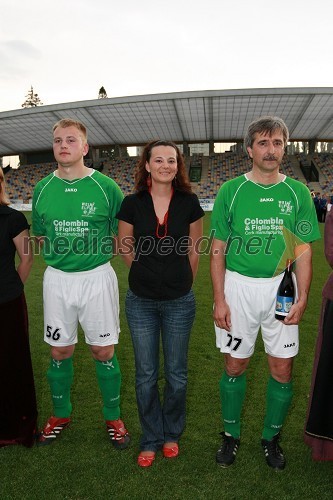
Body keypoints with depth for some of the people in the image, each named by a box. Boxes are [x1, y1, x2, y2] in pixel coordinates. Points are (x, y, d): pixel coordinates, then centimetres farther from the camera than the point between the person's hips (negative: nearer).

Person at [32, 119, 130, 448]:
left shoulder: (106, 186, -6)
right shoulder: (42, 189, 4)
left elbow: (121, 235, 0)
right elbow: (41, 236, 13)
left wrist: (95, 250, -10)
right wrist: (59, 254, 1)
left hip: (97, 277, -2)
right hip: (57, 279, 3)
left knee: (103, 351, 7)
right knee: (60, 351, 14)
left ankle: (113, 417, 30)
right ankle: (61, 414, 38)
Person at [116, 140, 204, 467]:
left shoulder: (189, 203, -5)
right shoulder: (132, 203, -5)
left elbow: (193, 249, 5)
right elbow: (125, 247, 6)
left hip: (179, 302, 0)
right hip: (141, 302, 0)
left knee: (176, 373, 14)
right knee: (146, 375, 13)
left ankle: (172, 434, 40)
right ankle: (151, 439, 36)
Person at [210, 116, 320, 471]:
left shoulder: (297, 193, 2)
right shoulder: (230, 191, -2)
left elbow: (303, 250, 3)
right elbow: (218, 250, -1)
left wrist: (302, 297, -6)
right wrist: (219, 300, -6)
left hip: (281, 287, 2)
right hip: (238, 286, -1)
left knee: (282, 369, 9)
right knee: (235, 365, 9)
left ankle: (271, 437, 34)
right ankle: (231, 434, 33)